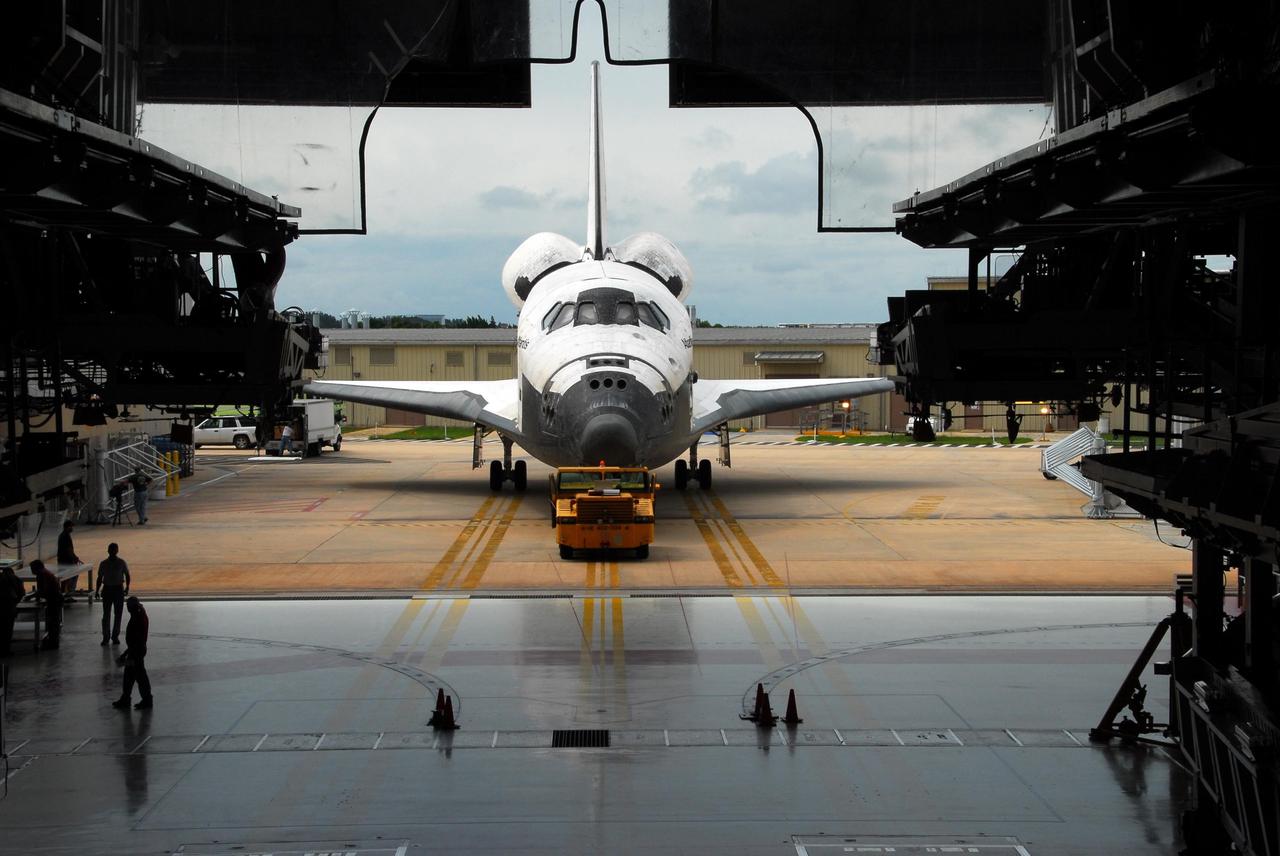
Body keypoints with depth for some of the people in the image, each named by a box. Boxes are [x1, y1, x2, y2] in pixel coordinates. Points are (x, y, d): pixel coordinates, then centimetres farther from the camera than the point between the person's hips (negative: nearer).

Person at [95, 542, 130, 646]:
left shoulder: (122, 563, -4)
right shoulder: (103, 564, -2)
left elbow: (127, 575, 6)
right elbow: (100, 578, 5)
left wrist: (127, 587, -2)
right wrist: (97, 590, 2)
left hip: (118, 589, 0)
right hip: (107, 589, 0)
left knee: (118, 614, 4)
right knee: (106, 615, 0)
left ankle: (115, 636, 14)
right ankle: (106, 636, 9)